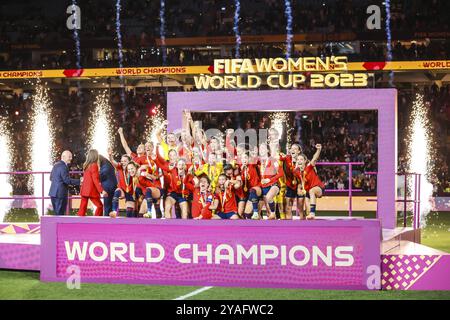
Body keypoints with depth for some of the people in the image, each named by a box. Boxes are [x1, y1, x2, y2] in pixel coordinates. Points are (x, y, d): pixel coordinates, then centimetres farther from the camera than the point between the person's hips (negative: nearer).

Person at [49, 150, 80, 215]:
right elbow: (67, 180, -20)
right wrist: (79, 181, -15)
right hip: (60, 193, -9)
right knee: (60, 214, -5)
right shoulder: (63, 166, -15)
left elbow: (51, 178, 22)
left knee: (56, 213, 14)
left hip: (53, 192, 9)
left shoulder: (56, 165, 14)